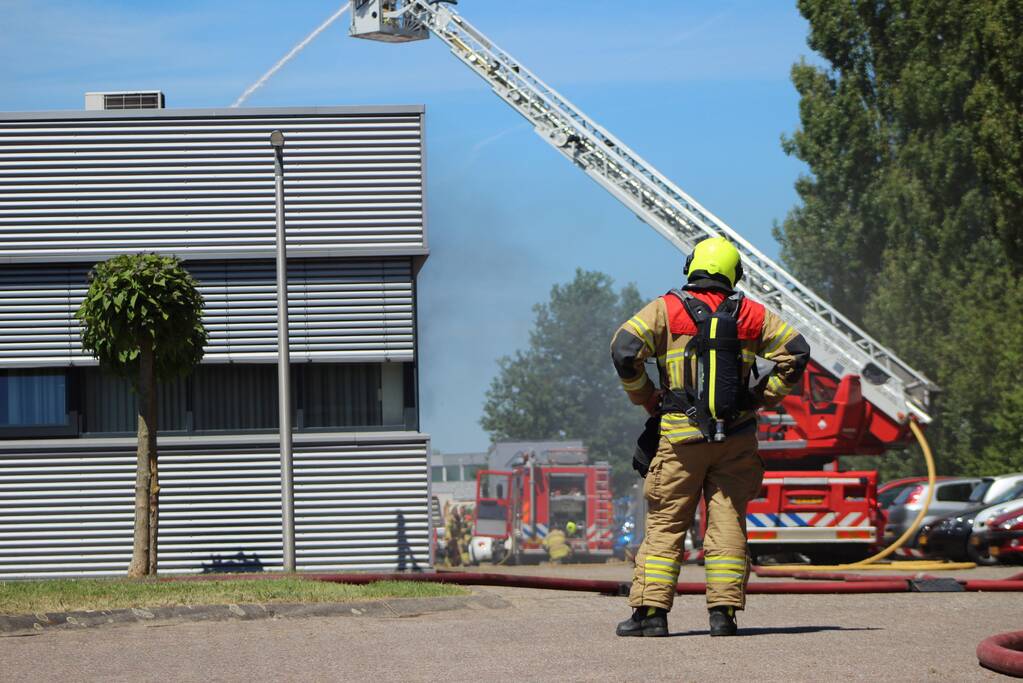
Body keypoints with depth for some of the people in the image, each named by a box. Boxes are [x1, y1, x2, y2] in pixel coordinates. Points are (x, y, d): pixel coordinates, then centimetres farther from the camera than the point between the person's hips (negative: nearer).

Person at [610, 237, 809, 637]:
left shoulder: (666, 309, 0)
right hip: (737, 437, 2)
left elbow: (625, 350, -12)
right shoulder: (750, 314, 7)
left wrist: (646, 399, 1)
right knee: (728, 522, 6)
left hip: (681, 435, -2)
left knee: (665, 524, 3)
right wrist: (763, 397, 9)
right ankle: (723, 611, 2)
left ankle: (650, 610, -2)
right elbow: (796, 352, 5)